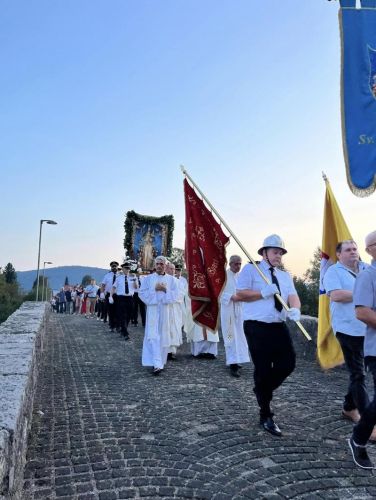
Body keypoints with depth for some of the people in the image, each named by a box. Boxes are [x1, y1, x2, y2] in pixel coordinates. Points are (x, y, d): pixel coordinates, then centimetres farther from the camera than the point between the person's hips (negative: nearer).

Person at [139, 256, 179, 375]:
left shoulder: (171, 279, 7)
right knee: (153, 336, -9)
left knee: (163, 336, 6)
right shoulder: (148, 278, 6)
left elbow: (175, 294, 1)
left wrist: (165, 289, -13)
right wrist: (154, 289, -11)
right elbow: (142, 293, -1)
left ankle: (160, 362, 20)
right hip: (152, 309, -1)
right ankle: (157, 364, -13)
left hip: (165, 310, 1)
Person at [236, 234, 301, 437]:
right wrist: (263, 293, -19)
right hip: (256, 327, -6)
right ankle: (266, 417, 19)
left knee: (288, 364, 2)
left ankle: (263, 390, 32)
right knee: (263, 370, 0)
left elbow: (293, 295, -1)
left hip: (279, 326, 6)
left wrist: (295, 309, -23)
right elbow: (240, 293, -10)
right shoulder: (251, 269, -2)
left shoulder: (285, 276, 15)